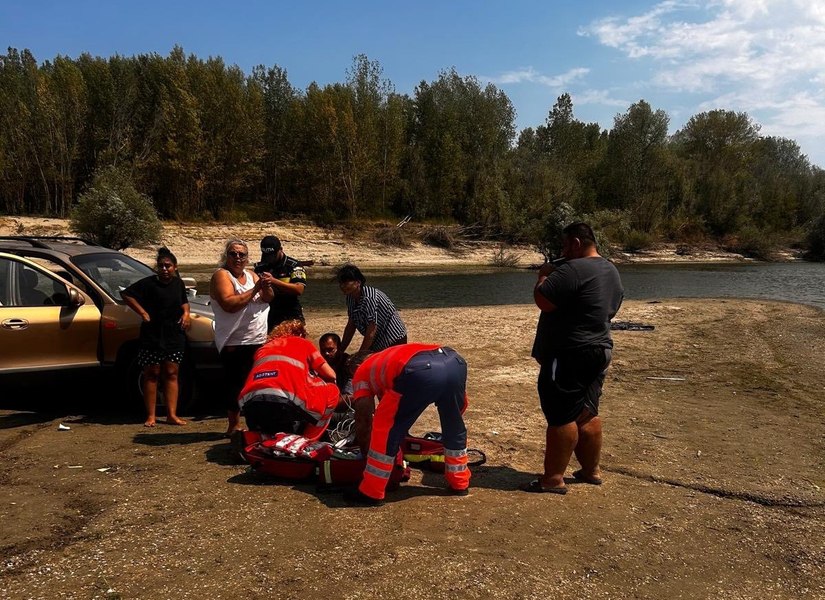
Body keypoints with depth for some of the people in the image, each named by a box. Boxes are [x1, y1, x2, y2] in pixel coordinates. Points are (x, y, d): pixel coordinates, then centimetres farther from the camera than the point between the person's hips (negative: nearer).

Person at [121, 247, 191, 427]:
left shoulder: (178, 283, 9)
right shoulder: (148, 283, -7)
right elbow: (126, 294, -8)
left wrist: (186, 313, 5)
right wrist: (143, 313, -11)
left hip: (175, 336, 4)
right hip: (152, 337, -4)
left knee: (171, 374, 4)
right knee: (151, 375, 3)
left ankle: (172, 414, 7)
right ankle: (151, 416, 9)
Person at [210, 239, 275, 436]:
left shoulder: (251, 275, 15)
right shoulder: (221, 275, -6)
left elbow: (268, 299, 7)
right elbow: (229, 304, -21)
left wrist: (267, 287, -14)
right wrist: (255, 289, -21)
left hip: (258, 340, 7)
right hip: (234, 342, -7)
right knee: (235, 384, -4)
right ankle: (234, 426, 4)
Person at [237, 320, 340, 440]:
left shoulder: (263, 347, 33)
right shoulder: (304, 343, 23)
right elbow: (331, 376, 21)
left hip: (248, 404, 5)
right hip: (284, 401, -5)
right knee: (331, 391, 18)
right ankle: (305, 441, 9)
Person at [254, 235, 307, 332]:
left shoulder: (294, 266, -4)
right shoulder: (260, 268, 10)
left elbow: (299, 289, -18)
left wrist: (273, 281, -26)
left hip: (290, 318, -4)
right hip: (267, 317, 4)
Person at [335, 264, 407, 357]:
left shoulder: (369, 298, -26)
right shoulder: (351, 298, 0)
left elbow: (371, 332, -25)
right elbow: (350, 326, 7)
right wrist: (340, 352, 5)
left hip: (394, 342, -8)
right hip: (378, 343, 8)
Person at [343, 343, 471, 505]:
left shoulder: (362, 372, 29)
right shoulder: (390, 357, 47)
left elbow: (363, 421, 25)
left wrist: (365, 453, 40)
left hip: (420, 371, -7)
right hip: (455, 361, 7)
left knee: (385, 431, 13)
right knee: (454, 426, 30)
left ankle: (370, 492, 20)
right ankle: (460, 483, 42)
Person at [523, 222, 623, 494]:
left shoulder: (573, 269, -19)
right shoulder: (611, 270, 13)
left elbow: (542, 301, -23)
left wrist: (544, 276, -5)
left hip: (569, 355, -10)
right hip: (599, 350, 10)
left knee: (561, 417, -4)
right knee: (587, 414, 17)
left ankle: (553, 479, 2)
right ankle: (591, 470, 27)